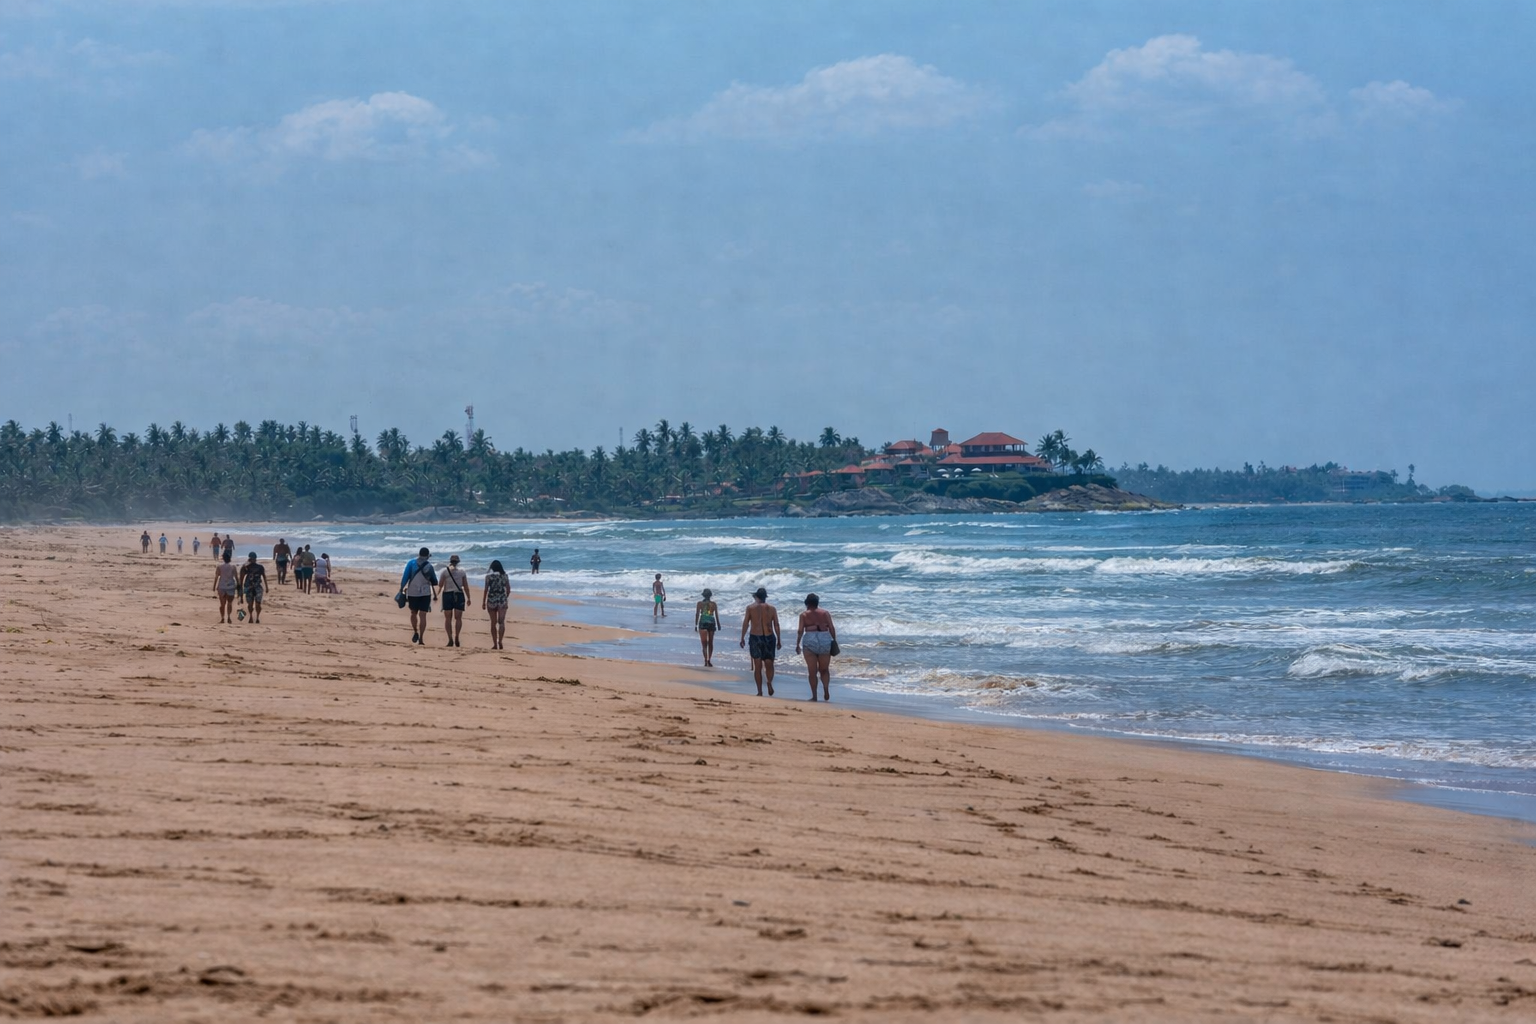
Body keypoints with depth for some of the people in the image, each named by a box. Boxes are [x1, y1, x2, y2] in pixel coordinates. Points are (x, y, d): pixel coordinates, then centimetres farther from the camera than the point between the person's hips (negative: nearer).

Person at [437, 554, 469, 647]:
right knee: (458, 618, 6)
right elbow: (466, 586, 3)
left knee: (448, 618, 5)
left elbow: (440, 585, 1)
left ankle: (450, 639, -4)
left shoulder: (445, 571, 0)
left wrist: (438, 594, 19)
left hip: (447, 594, -1)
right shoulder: (462, 572, 3)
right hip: (459, 595, 1)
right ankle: (456, 637, -11)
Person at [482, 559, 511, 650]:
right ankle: (500, 641, -24)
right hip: (502, 601, 0)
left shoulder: (489, 576, -2)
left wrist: (483, 602, 4)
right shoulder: (504, 576, 3)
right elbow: (508, 590, 6)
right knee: (501, 622, -3)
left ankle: (495, 644, 14)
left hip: (491, 600, 0)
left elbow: (486, 590, -3)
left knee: (493, 623, 10)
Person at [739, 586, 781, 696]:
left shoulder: (750, 608, 1)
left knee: (757, 666, 5)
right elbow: (776, 625, 3)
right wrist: (779, 640, 8)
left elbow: (745, 623, -2)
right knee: (769, 663, 10)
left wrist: (742, 638, 4)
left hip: (755, 637, -1)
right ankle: (769, 682, -16)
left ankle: (759, 691, 3)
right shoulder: (772, 608, 3)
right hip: (769, 637, 1)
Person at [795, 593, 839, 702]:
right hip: (825, 640, 1)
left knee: (812, 671, 6)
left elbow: (800, 631, -3)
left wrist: (797, 644, 4)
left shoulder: (804, 615, 2)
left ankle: (814, 696, 5)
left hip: (810, 641, -1)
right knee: (824, 670, 12)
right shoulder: (825, 613, 6)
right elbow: (831, 628, 1)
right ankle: (826, 689, -12)